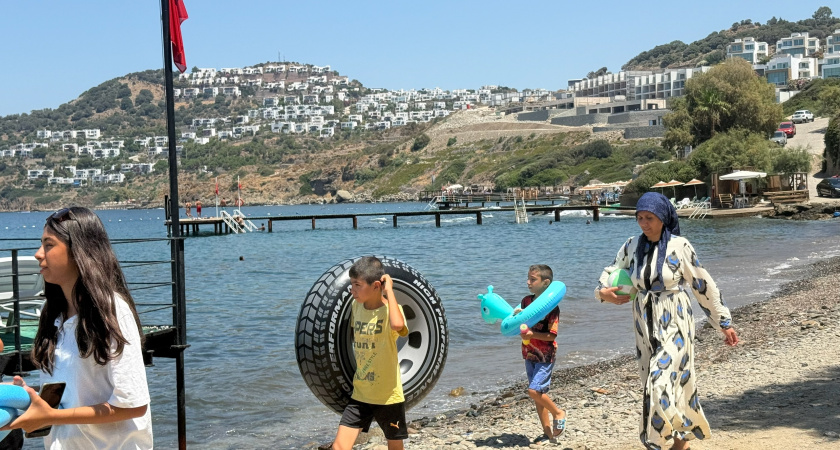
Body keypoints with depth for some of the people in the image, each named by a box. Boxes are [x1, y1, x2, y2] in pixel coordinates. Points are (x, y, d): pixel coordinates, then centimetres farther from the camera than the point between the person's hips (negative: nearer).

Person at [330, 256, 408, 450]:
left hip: (389, 396, -5)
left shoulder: (391, 309, -15)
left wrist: (389, 290, -32)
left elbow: (397, 325, -42)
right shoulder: (355, 307, 2)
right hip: (360, 394, 5)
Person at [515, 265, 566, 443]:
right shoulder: (526, 301, 6)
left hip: (545, 356, -7)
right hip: (529, 354, 7)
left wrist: (532, 334, -26)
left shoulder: (551, 306, -15)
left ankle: (558, 413, 9)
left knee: (534, 390, -16)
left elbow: (551, 335, -17)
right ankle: (548, 432, 19)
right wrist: (516, 317, -5)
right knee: (538, 394, 10)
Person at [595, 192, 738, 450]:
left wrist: (725, 323, 2)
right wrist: (603, 293, -17)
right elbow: (609, 275, 7)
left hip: (674, 327, -5)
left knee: (661, 387, -15)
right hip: (646, 329, 5)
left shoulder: (679, 246, -9)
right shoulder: (632, 247, 1)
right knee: (656, 386, 12)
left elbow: (704, 286, -3)